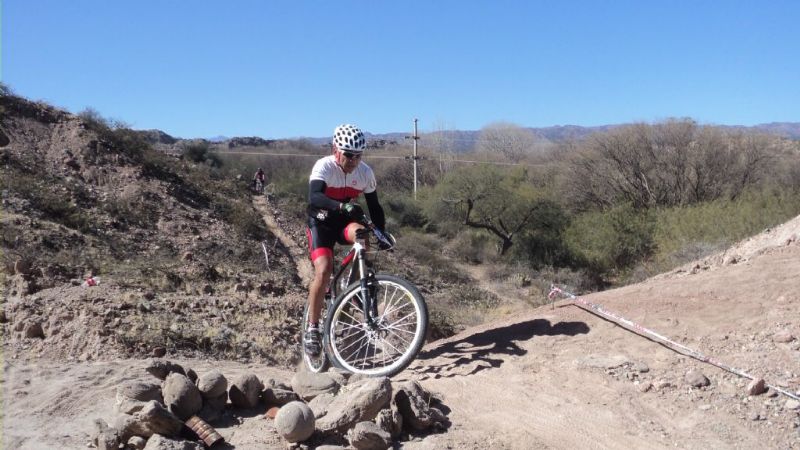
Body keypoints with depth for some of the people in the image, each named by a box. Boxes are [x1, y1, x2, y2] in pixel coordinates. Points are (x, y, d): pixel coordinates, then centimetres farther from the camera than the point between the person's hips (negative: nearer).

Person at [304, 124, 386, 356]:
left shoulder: (365, 172, -11)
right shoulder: (324, 166, -23)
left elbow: (374, 206, -1)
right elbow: (314, 197, -41)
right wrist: (343, 206, -57)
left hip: (345, 222, 3)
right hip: (321, 222, -3)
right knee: (323, 271, -22)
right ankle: (312, 328, -7)